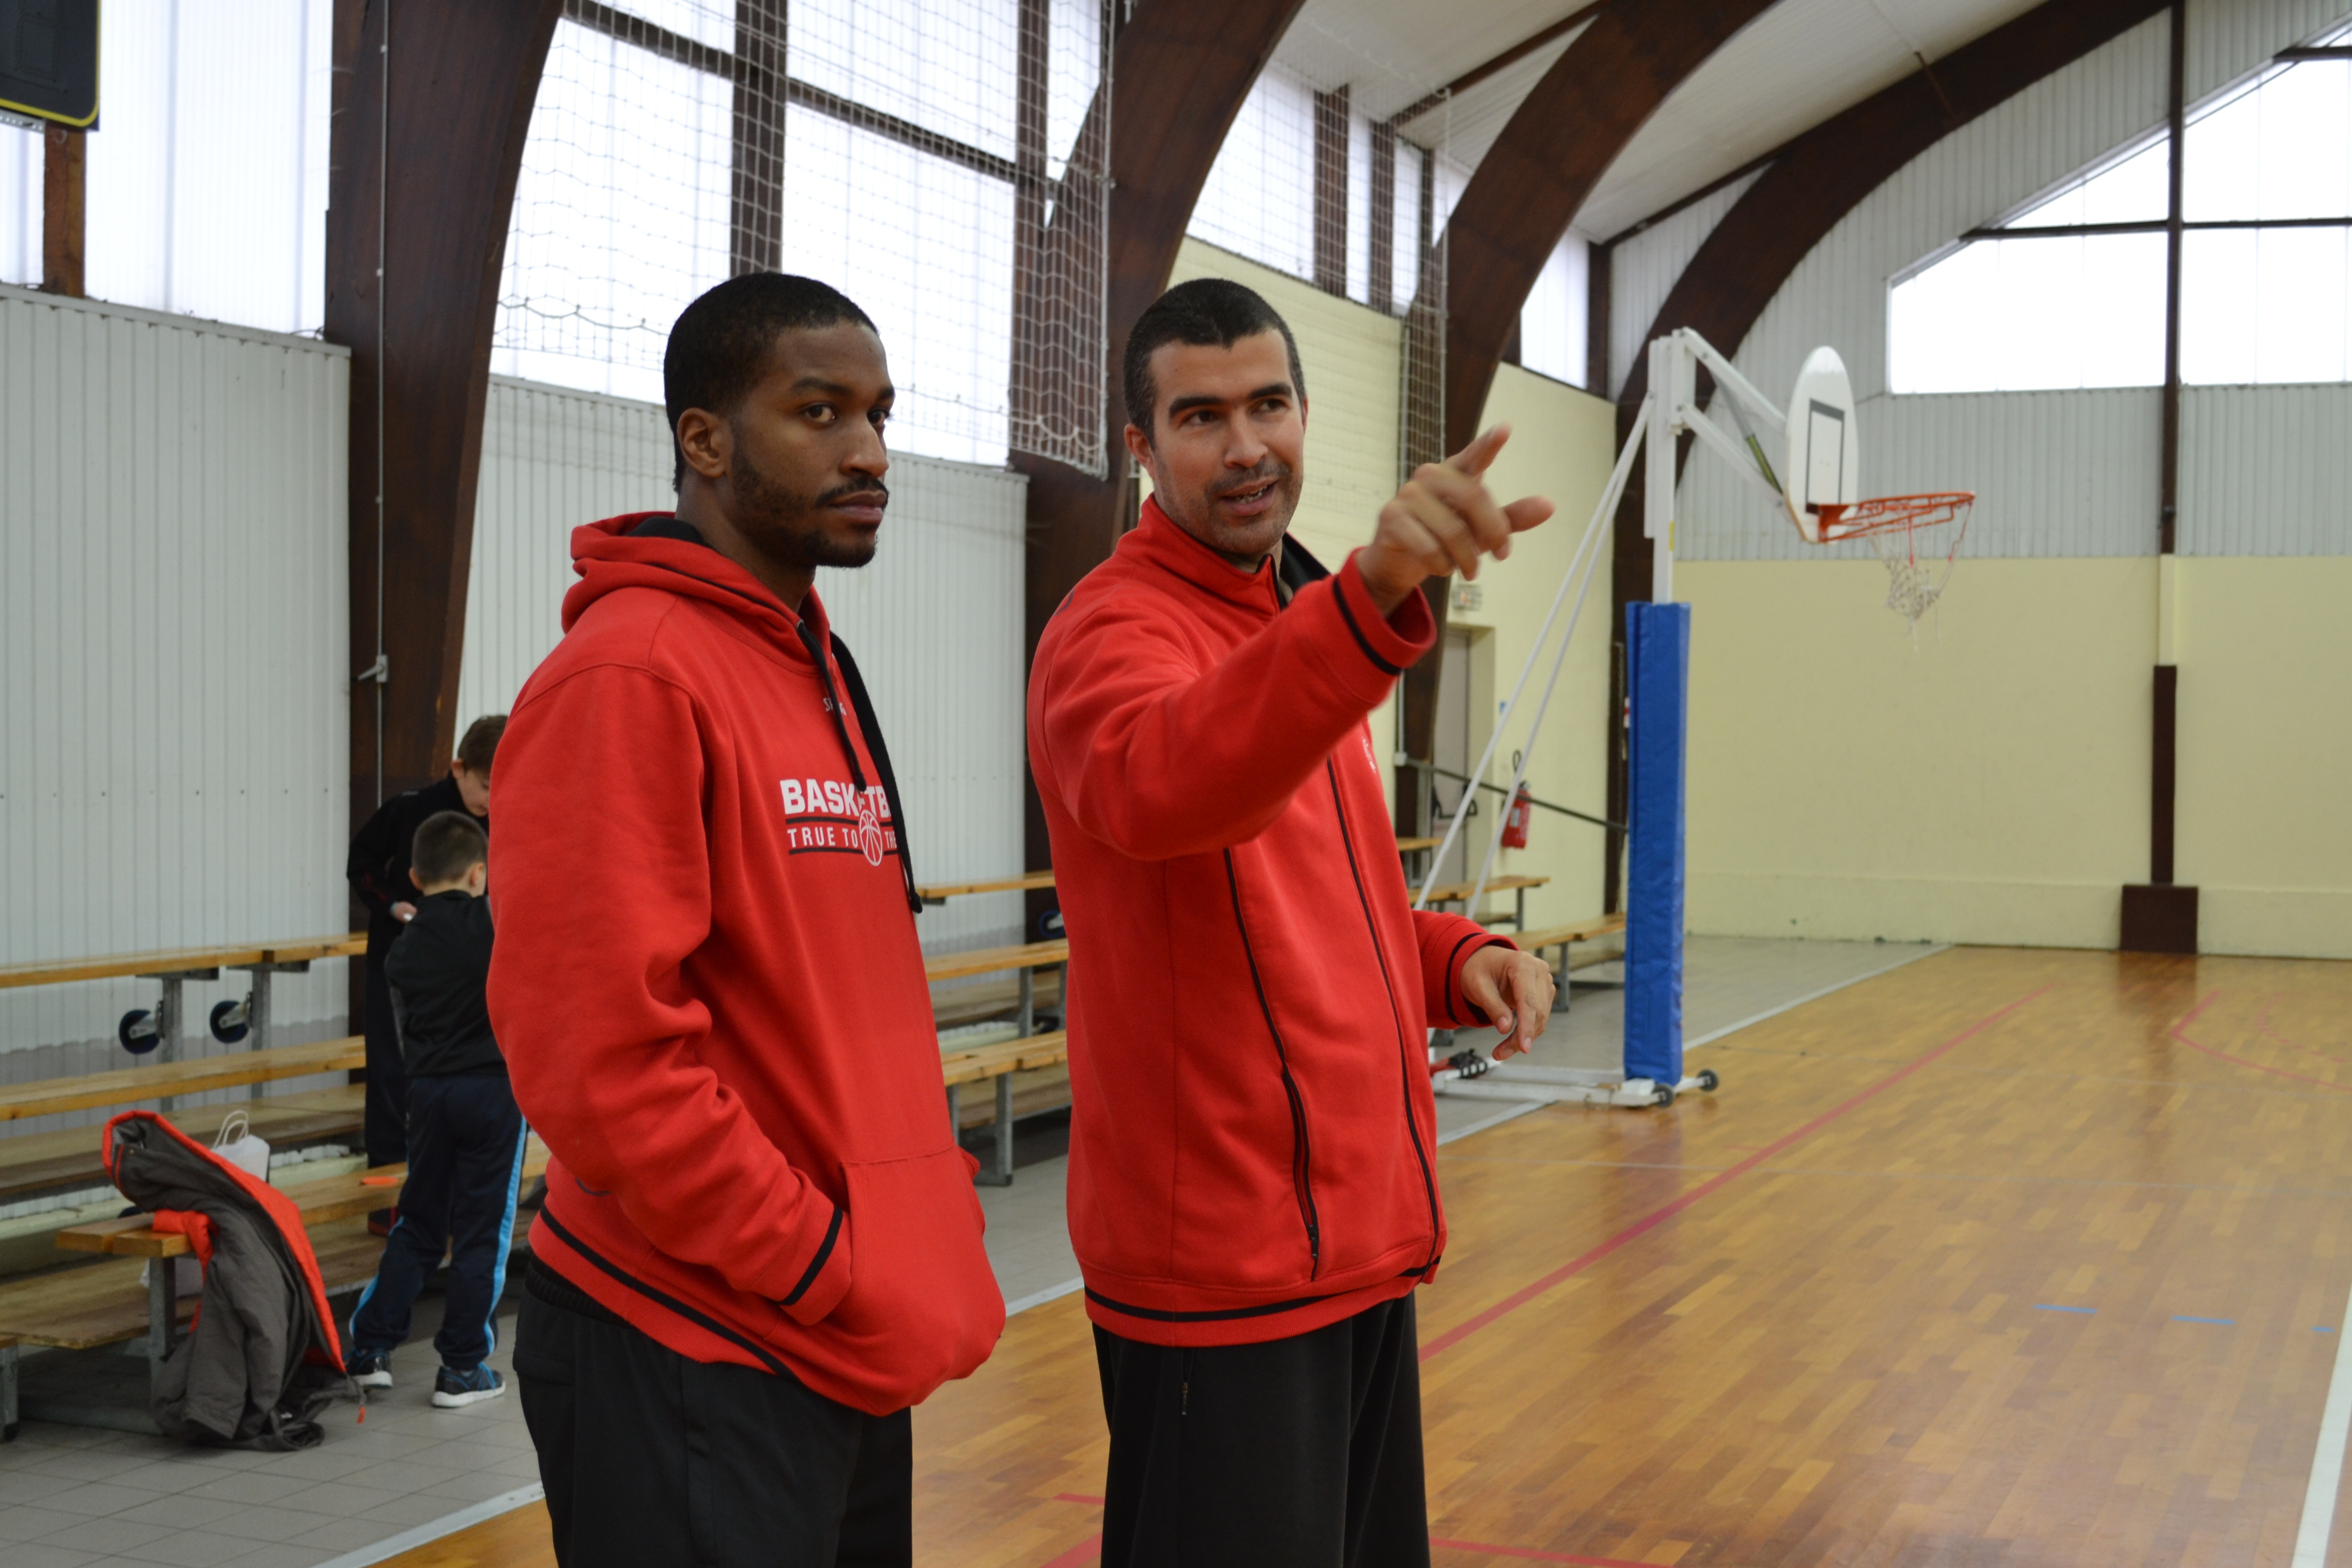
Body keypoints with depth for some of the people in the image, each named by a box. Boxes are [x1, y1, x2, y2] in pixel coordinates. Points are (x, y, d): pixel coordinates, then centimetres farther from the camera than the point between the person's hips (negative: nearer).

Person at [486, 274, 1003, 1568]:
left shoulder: (815, 669, 13)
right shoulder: (629, 674, -15)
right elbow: (597, 1056, -22)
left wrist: (926, 1217, 8)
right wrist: (836, 1281, -17)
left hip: (850, 1353, 9)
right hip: (699, 1361, -9)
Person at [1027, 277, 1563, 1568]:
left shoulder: (1301, 627, 14)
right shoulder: (1115, 628, -13)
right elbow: (1156, 787, -39)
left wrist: (1449, 959, 3)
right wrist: (1374, 597, -53)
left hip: (1365, 1239, 9)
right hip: (1220, 1272, -9)